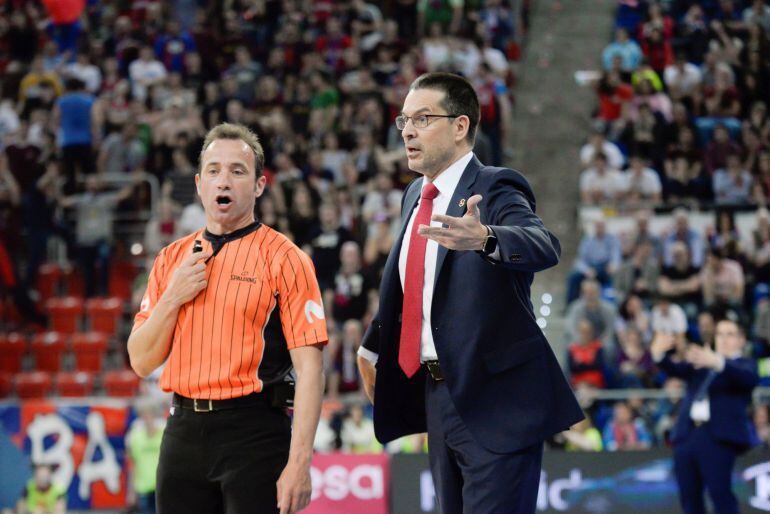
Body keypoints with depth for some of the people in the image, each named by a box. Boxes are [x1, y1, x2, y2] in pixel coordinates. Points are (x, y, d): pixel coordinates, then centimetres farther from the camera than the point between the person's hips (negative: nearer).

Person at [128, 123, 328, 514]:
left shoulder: (284, 258, -4)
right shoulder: (172, 259, 13)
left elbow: (309, 368, -10)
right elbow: (141, 362, 12)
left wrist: (299, 463, -18)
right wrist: (173, 298, -5)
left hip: (255, 436, -5)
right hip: (183, 433, 5)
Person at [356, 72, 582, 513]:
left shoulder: (496, 189, -12)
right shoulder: (417, 195, 12)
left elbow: (544, 246, -33)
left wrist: (484, 239, -52)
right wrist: (372, 346, 32)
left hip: (495, 399, -8)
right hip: (439, 394, 8)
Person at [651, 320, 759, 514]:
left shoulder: (744, 365, 9)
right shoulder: (700, 364, 23)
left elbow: (750, 378, -15)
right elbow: (675, 370, 7)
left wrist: (717, 362, -33)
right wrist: (659, 353, -16)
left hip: (719, 438, -6)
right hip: (688, 435, 6)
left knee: (720, 493, -14)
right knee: (689, 496, 5)